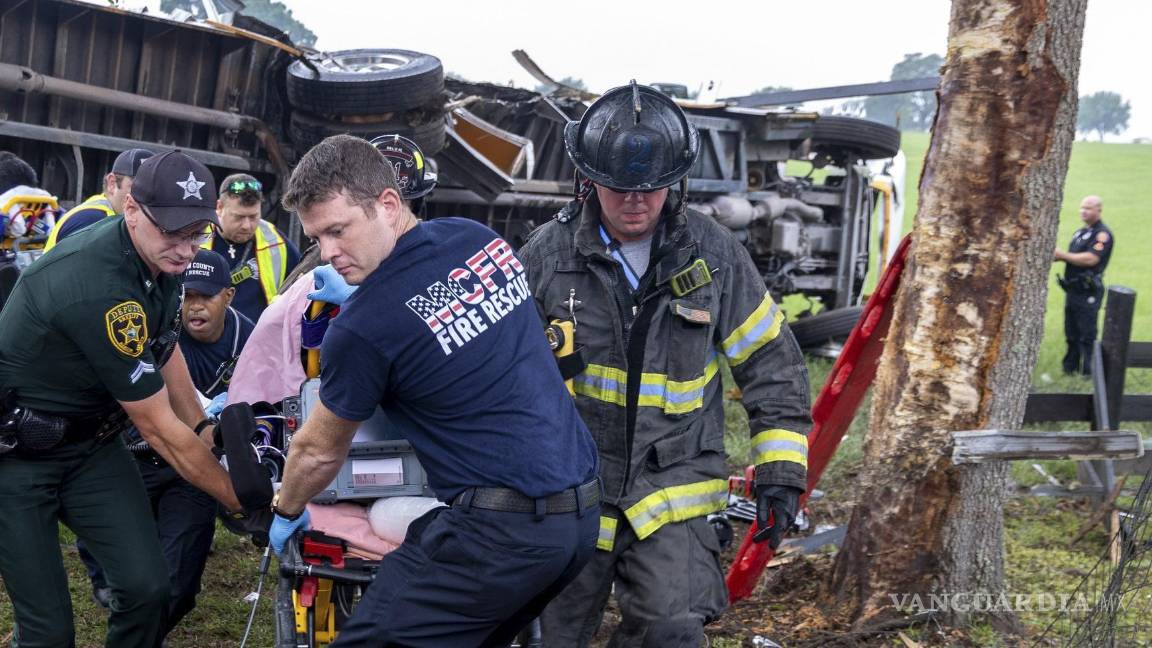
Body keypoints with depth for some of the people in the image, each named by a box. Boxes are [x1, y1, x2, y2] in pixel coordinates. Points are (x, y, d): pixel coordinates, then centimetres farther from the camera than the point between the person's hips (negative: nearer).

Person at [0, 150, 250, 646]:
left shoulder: (159, 257, -6)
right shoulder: (101, 290, -31)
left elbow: (165, 347, 16)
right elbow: (159, 429, -23)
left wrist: (205, 430, 10)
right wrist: (241, 502, -15)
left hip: (90, 441, 7)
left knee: (147, 587, -8)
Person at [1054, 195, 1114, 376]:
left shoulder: (1102, 234, -11)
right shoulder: (1080, 232, 17)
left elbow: (1090, 259, -22)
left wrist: (1063, 255, -18)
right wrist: (1056, 256, 2)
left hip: (1088, 292, -9)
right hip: (1073, 290, 9)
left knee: (1087, 335, -5)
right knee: (1071, 333, 15)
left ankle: (1089, 372, 0)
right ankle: (1070, 367, 24)